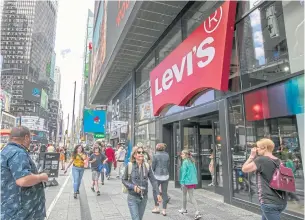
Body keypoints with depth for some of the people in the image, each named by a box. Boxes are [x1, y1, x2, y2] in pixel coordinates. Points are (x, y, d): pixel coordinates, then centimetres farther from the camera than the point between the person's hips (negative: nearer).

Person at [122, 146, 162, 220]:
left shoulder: (147, 166, -4)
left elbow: (153, 180, -3)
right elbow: (124, 180, -3)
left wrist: (158, 193, -11)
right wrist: (133, 186, -18)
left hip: (144, 197, 3)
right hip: (133, 198, -3)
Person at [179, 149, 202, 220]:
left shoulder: (185, 162, -14)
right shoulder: (192, 162, 9)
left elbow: (184, 172, -17)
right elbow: (195, 171, 13)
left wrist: (182, 181, -13)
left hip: (187, 181, -7)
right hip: (193, 181, 7)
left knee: (184, 195, 15)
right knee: (191, 197, 8)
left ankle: (184, 209, 31)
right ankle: (197, 212, -4)